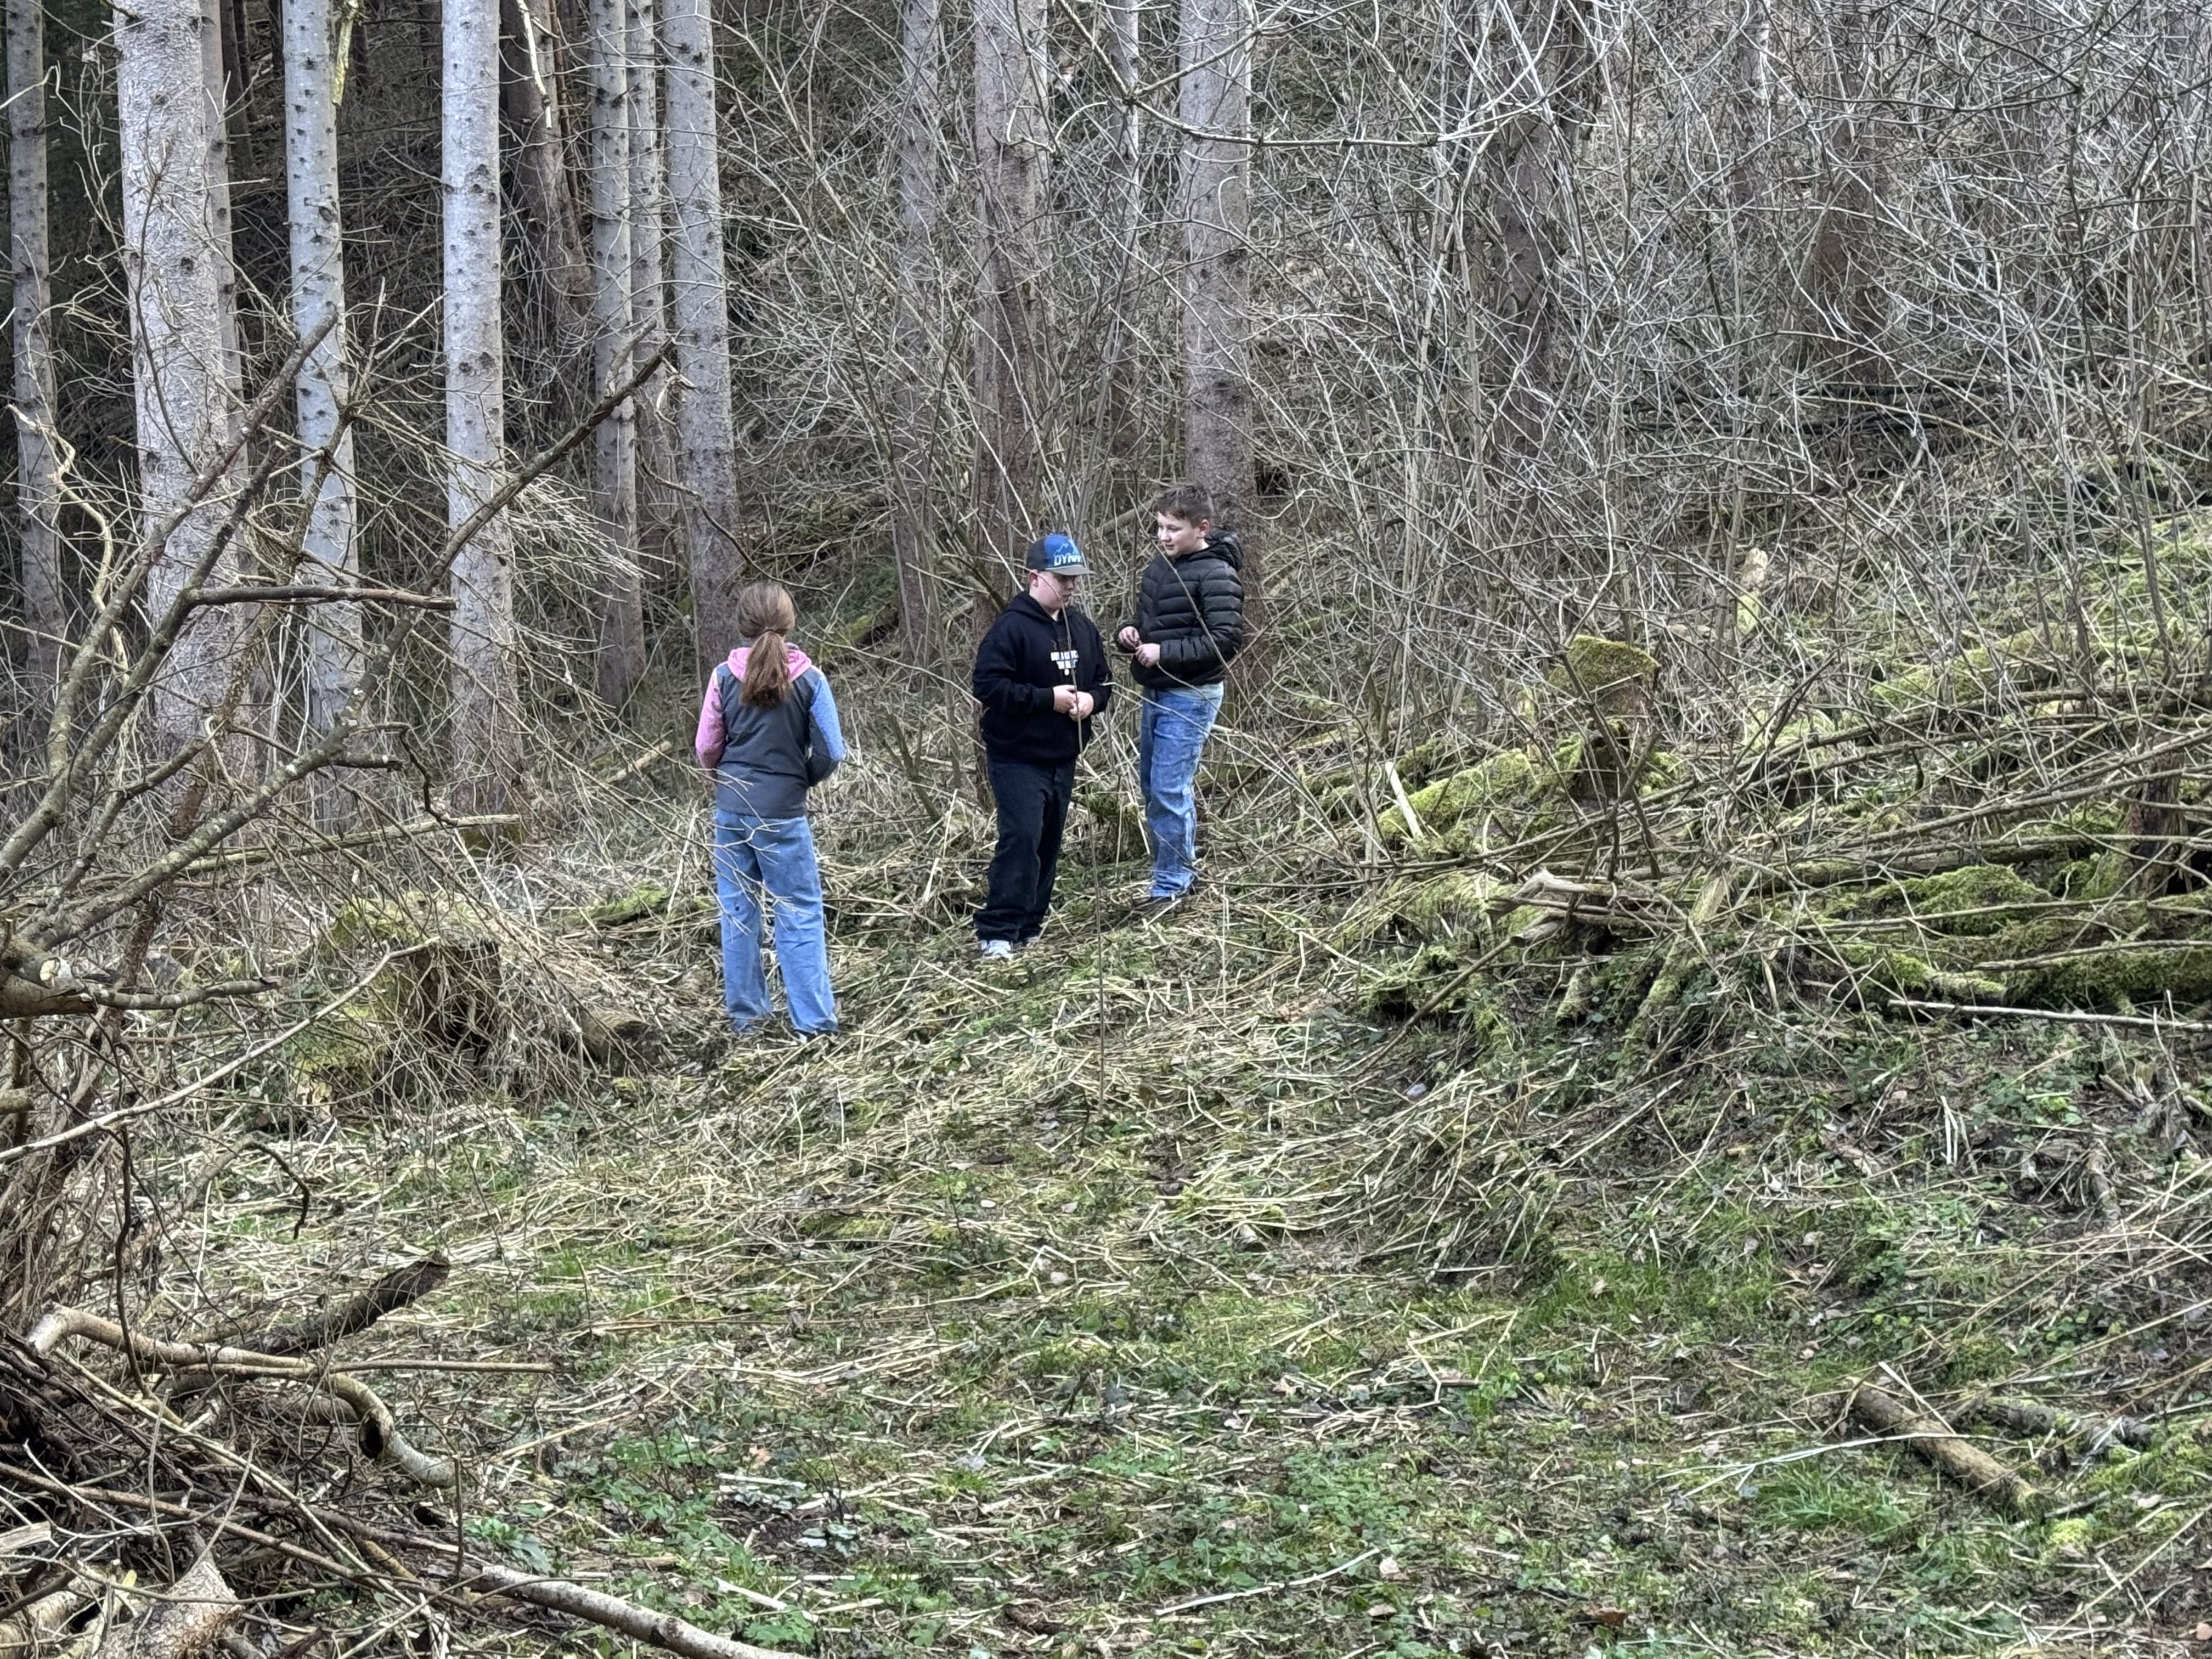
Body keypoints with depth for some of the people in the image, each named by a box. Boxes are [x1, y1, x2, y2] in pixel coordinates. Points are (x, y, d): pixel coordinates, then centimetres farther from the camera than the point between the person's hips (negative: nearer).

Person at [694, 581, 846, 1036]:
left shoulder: (725, 677, -4)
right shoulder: (808, 680, -9)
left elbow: (706, 749, 2)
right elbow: (829, 754, -5)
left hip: (731, 807, 2)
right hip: (783, 812, -2)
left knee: (738, 912, 12)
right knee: (799, 914, 4)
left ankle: (744, 1015, 18)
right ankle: (814, 1019, 1)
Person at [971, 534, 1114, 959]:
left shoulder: (1083, 629, 9)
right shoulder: (1011, 627, -13)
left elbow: (1104, 681, 19)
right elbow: (989, 687, -20)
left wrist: (1092, 699, -5)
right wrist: (1048, 699, -22)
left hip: (1063, 759, 7)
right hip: (1017, 758, -7)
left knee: (1049, 842, 11)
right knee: (1021, 838, -16)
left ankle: (1028, 927, 20)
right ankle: (997, 932, -13)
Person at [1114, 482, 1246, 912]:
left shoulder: (1217, 575, -15)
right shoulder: (1160, 565, 10)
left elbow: (1225, 641, -21)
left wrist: (1164, 652, -22)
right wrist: (1128, 634, 0)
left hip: (1190, 695, -9)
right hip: (1155, 692, 9)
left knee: (1169, 788, -9)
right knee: (1151, 783, 15)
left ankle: (1171, 885, 1)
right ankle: (1181, 868, 28)